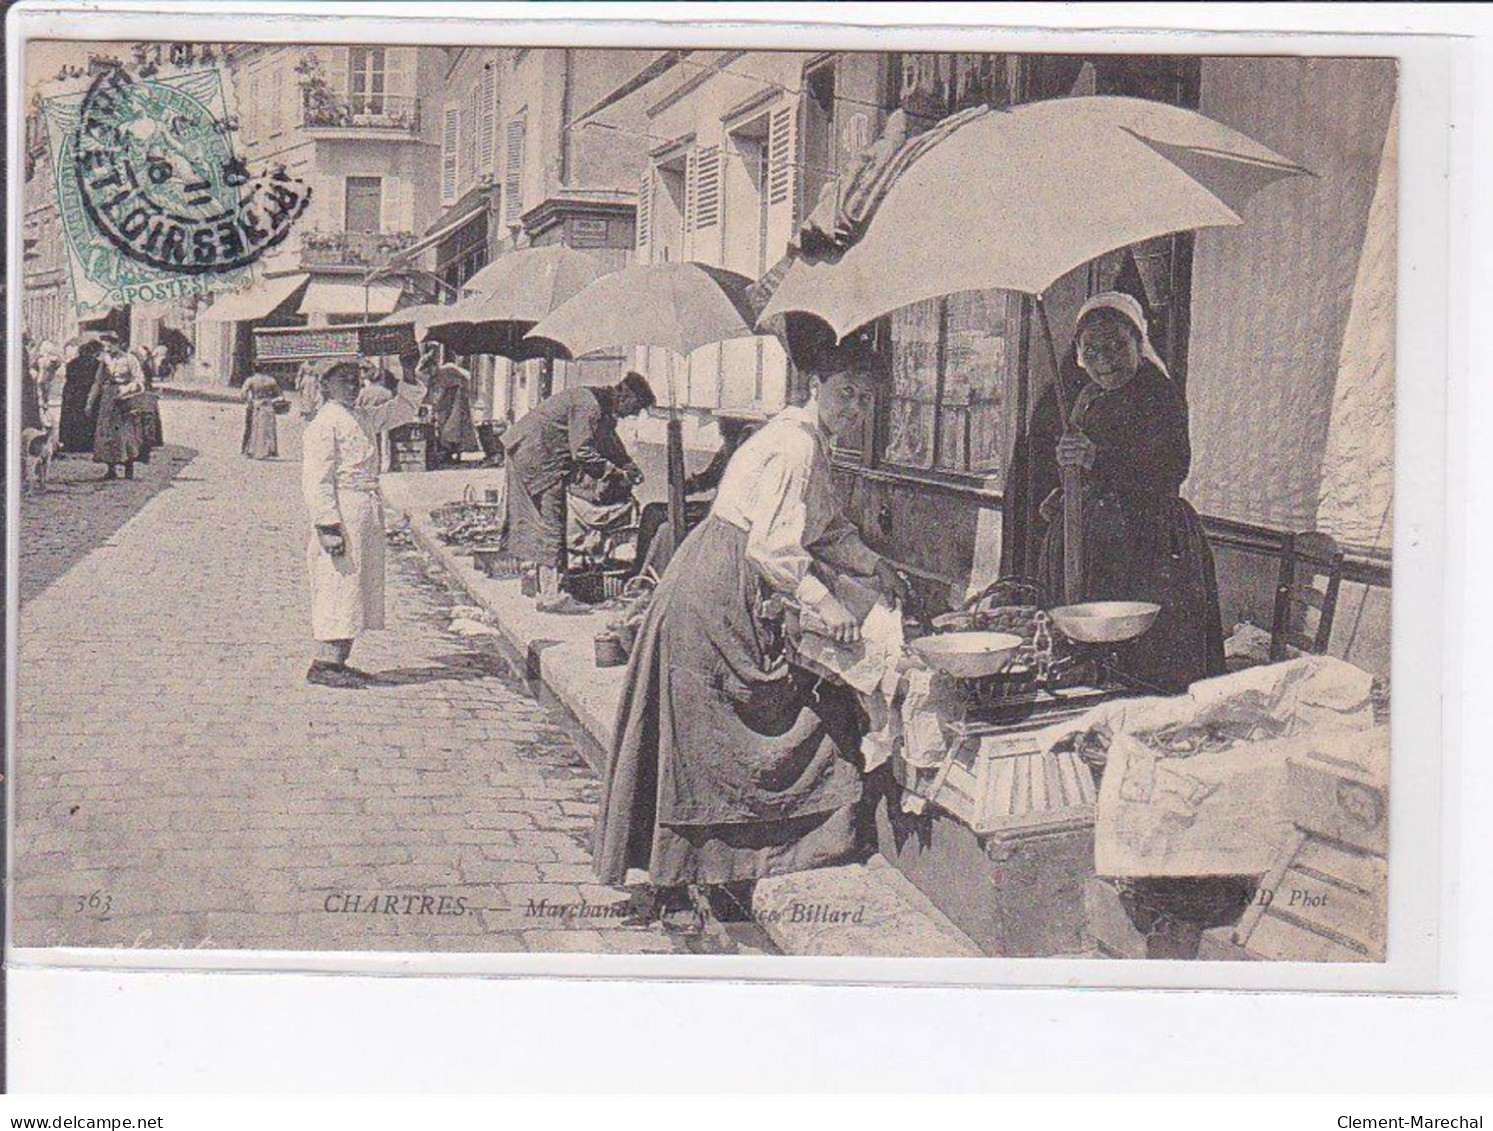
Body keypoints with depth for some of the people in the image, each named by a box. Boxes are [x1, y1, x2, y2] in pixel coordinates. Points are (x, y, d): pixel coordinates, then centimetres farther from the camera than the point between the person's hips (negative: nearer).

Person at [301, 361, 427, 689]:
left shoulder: (363, 418, 17)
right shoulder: (323, 424, -9)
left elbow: (403, 410, 32)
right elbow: (317, 480, -14)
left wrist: (415, 380, 18)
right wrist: (328, 526, -20)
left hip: (368, 514, 9)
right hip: (342, 515, -9)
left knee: (359, 588, 11)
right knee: (338, 589, -7)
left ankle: (338, 661, 18)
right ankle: (323, 664, -2)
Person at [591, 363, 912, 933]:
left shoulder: (811, 444, 15)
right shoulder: (793, 444, -16)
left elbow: (828, 529, 30)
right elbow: (770, 546, -24)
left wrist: (875, 566, 21)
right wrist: (824, 605, -23)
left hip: (745, 603, 10)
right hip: (713, 597, -10)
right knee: (697, 744, -5)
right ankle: (673, 889, 2)